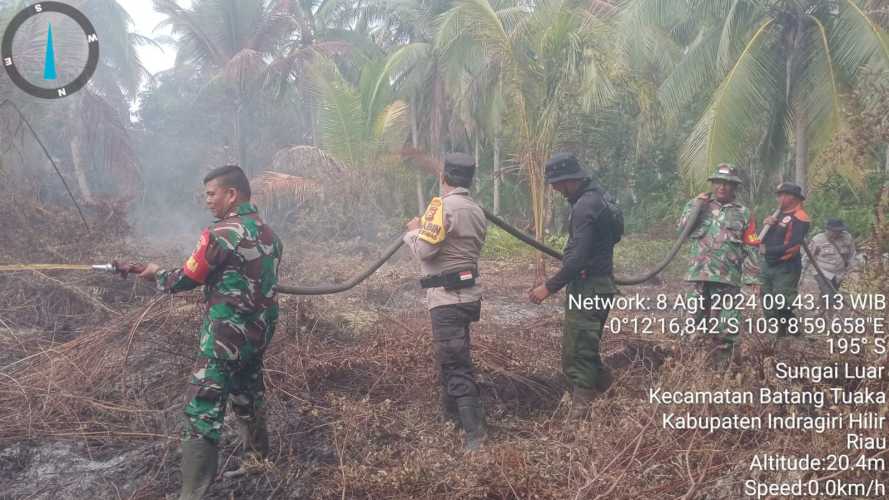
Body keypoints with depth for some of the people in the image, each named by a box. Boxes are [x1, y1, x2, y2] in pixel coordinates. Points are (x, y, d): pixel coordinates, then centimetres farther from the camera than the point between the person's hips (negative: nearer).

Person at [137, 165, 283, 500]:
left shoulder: (220, 235, -17)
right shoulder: (269, 234, 7)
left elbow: (185, 281, -8)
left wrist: (157, 274, 11)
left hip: (226, 339, -8)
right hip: (259, 333, 8)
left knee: (202, 412, -4)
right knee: (247, 396, 26)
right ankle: (256, 458, 44)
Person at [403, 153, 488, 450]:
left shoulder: (443, 206, -15)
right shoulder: (476, 211, 10)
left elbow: (424, 250, -19)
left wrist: (414, 230, 1)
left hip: (447, 297, -9)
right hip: (468, 293, 9)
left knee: (456, 363, -7)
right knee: (451, 355, 24)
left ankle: (475, 432, -9)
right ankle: (451, 410, 38)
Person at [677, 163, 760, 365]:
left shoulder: (743, 213, 8)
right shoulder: (697, 205, 13)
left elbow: (750, 248, 6)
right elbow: (682, 228, 1)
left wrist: (752, 278, -2)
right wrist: (694, 205, -6)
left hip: (729, 276, -1)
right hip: (700, 273, 1)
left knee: (727, 324, -2)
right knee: (697, 318, 6)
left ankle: (723, 361, 6)